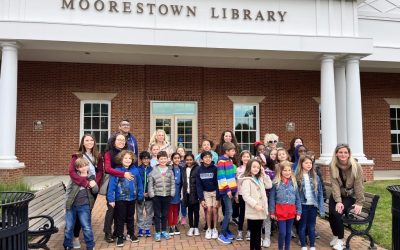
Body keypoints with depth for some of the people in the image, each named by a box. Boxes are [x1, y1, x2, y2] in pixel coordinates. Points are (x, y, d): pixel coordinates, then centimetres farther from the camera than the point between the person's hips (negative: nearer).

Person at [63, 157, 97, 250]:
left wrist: (94, 186, -17)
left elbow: (95, 191, 5)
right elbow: (68, 189, 7)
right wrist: (68, 200, 1)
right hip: (71, 205, 1)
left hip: (84, 206, -1)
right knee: (69, 227, 12)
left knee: (87, 228, 3)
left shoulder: (91, 177, 2)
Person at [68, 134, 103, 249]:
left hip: (93, 189, 3)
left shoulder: (98, 157, 7)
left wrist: (95, 182, -18)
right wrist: (86, 183, -25)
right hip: (80, 189, -3)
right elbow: (71, 172, -16)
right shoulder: (77, 156, -5)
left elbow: (100, 171, 1)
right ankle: (76, 237, 14)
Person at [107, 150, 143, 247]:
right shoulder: (117, 171, -13)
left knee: (130, 217, 19)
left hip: (132, 198, 4)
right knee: (120, 219, 9)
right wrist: (111, 199, -18)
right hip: (120, 199, -3)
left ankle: (130, 234, 35)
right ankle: (119, 237, 24)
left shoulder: (135, 170, -3)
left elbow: (139, 184, 3)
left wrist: (140, 197, 4)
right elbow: (112, 186, -15)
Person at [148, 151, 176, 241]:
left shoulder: (170, 171, 4)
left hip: (167, 196, 2)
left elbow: (172, 183, 5)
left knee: (165, 214, 13)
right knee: (157, 214, 6)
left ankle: (164, 231, 25)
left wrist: (172, 193, -3)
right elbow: (150, 184, -5)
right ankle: (157, 232, 16)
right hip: (157, 196, -2)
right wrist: (152, 194, -10)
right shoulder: (154, 171, -5)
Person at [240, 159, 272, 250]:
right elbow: (245, 196, -19)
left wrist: (264, 174, 5)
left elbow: (269, 185, 11)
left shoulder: (260, 178, 14)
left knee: (258, 232, 15)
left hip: (260, 211, 7)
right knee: (254, 233, 3)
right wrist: (255, 205, -26)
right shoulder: (246, 180, -12)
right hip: (252, 212, -7)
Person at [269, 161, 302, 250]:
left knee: (289, 232, 14)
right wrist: (272, 212, -5)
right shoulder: (276, 183, -6)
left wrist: (298, 212, 4)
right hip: (280, 210, -3)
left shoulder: (293, 182, 3)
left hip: (291, 211, 3)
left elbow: (297, 198, 7)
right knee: (282, 232, -1)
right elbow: (272, 198, -3)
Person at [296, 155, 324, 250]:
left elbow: (320, 193, 5)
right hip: (303, 205, -3)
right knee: (302, 226, 10)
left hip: (313, 205, 3)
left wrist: (321, 208, 1)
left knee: (312, 227, 13)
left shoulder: (315, 177, 3)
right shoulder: (297, 177, -8)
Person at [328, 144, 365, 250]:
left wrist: (359, 202, -16)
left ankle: (340, 239, 1)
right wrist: (338, 201, -23)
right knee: (331, 213, -16)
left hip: (350, 196, -2)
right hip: (337, 195, 3)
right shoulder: (333, 166, -11)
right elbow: (335, 184, -16)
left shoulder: (356, 166, -17)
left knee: (338, 213, -21)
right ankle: (335, 236, 13)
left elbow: (359, 185, -15)